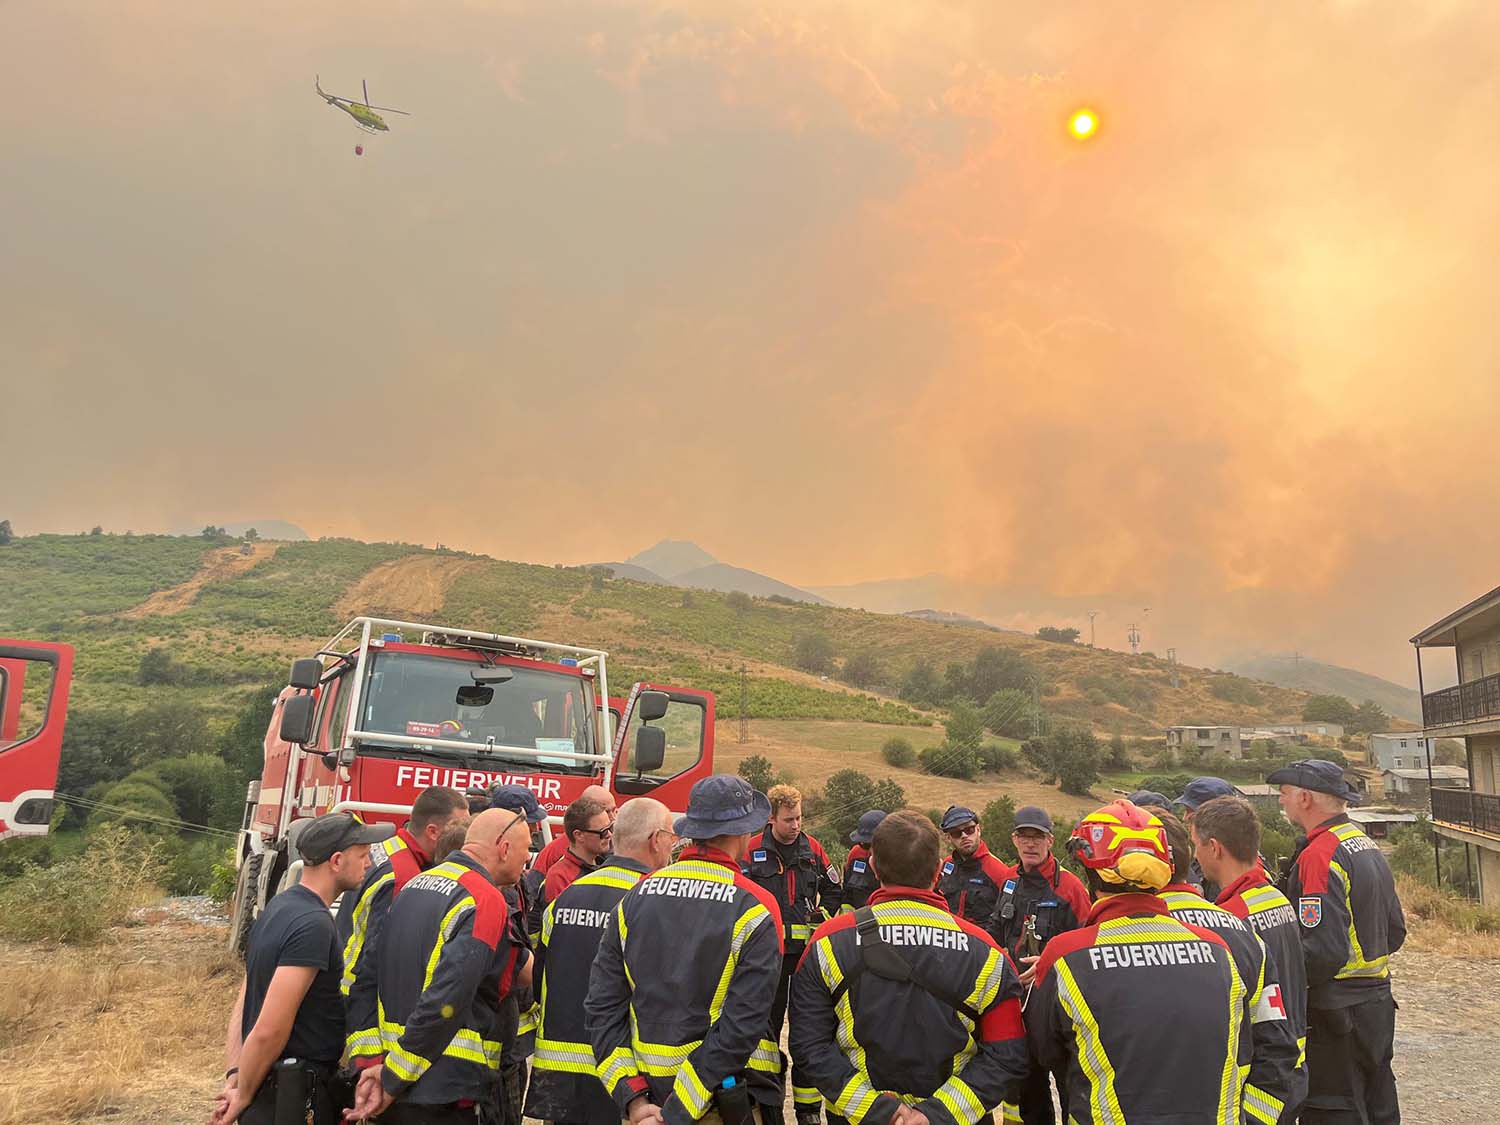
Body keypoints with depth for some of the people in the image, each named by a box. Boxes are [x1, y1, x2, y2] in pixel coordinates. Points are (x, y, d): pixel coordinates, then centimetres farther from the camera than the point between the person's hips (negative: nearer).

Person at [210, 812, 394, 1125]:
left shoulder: (279, 906, 7)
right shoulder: (313, 925, -23)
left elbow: (243, 1004, 9)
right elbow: (269, 1030, -25)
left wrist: (234, 1077, 3)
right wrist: (244, 1096, -10)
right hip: (294, 1098, -9)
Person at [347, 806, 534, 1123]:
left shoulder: (414, 884, 11)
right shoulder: (486, 899, -16)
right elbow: (445, 999, -23)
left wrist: (371, 1063, 2)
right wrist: (391, 1080, -14)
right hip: (441, 1096, -8)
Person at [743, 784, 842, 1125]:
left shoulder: (813, 848, 4)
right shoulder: (752, 851, -5)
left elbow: (833, 890, 17)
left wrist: (823, 913, 4)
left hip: (807, 950, 2)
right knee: (768, 1025, 8)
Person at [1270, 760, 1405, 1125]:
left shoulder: (1319, 856, -21)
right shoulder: (1369, 846, 9)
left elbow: (1324, 951, -26)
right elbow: (1394, 933, 17)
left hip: (1335, 1012, -9)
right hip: (1378, 1005, 9)